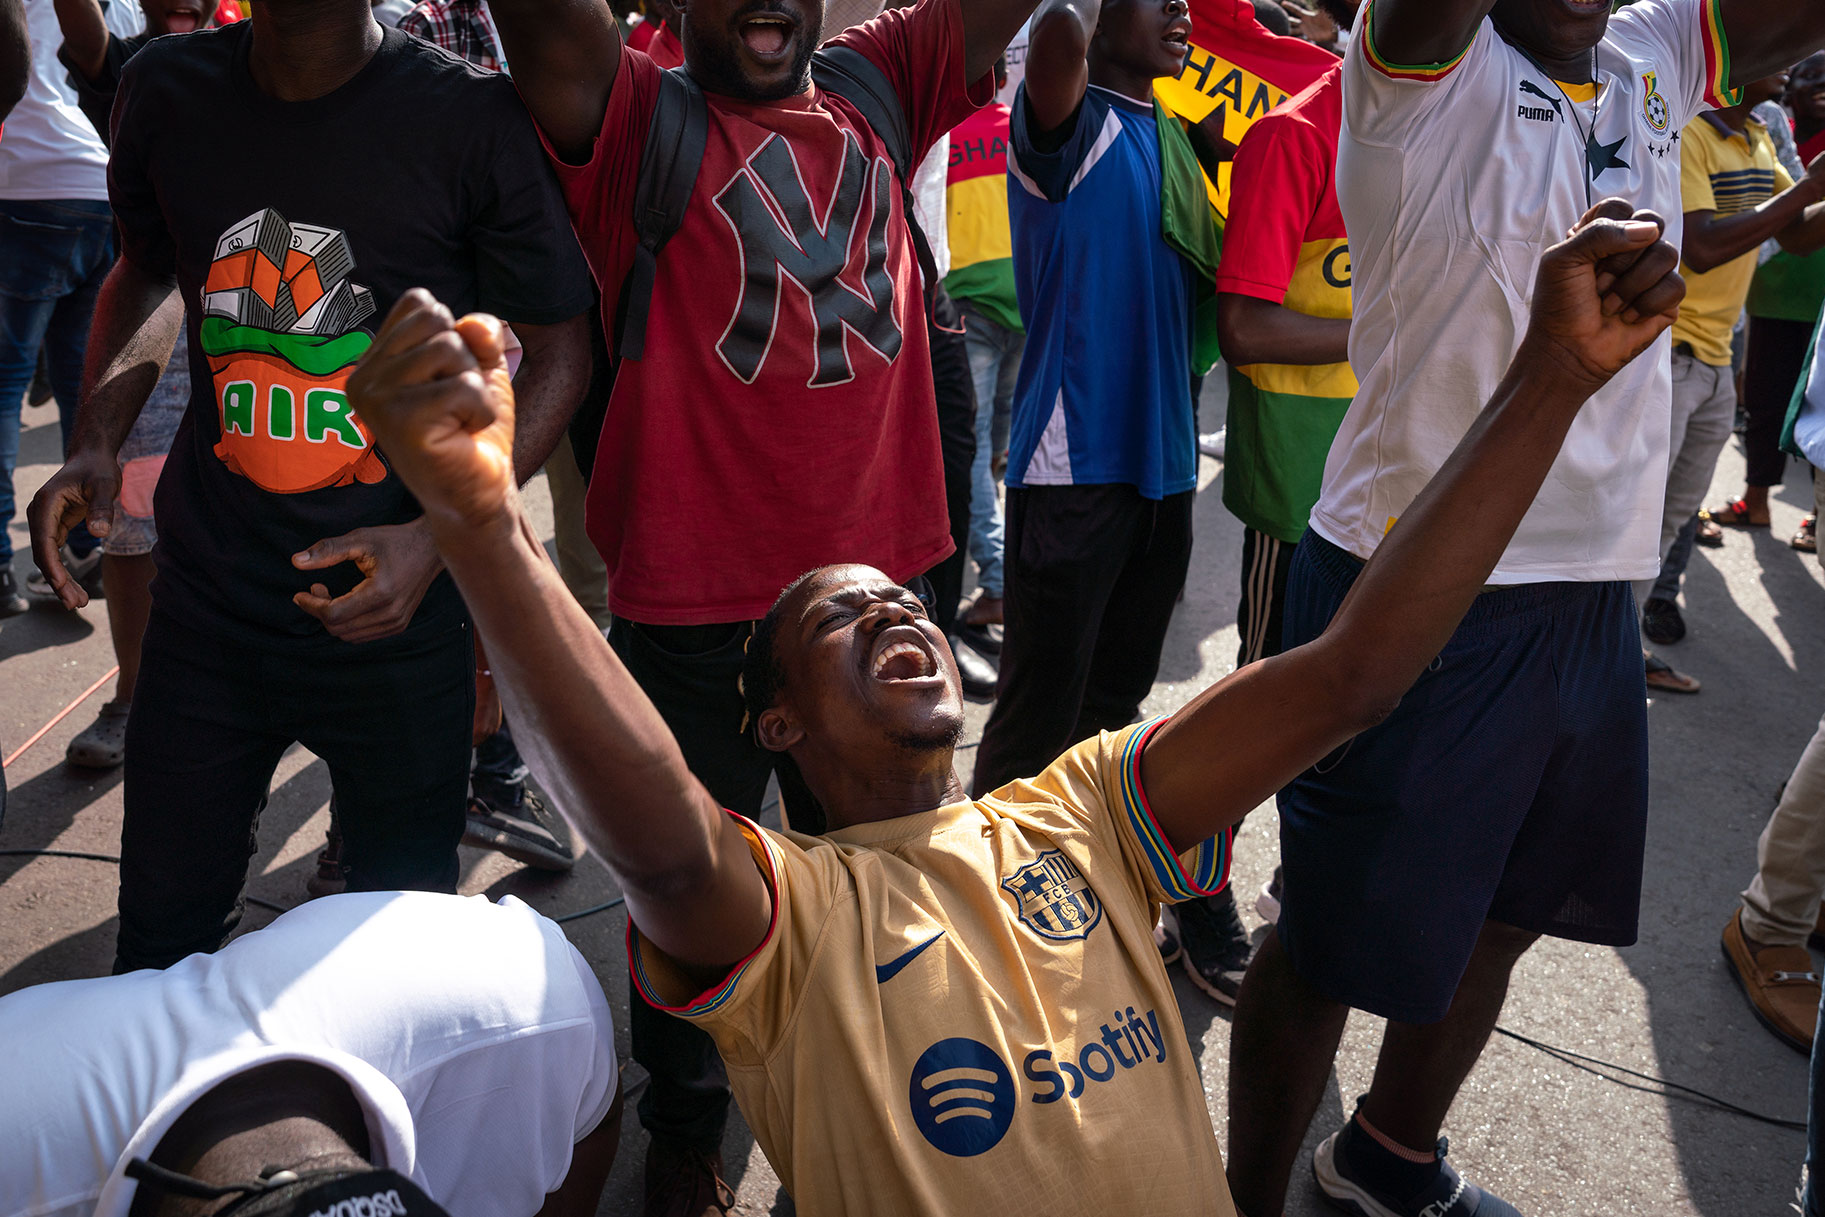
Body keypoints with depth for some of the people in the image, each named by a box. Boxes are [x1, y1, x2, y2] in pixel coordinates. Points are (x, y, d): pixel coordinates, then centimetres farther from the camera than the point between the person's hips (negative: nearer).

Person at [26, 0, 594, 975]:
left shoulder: (471, 118, -13)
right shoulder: (164, 90, 0)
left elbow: (557, 352, -6)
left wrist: (438, 536, -19)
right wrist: (95, 444, 2)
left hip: (398, 611, -3)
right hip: (206, 601, 3)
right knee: (161, 943, 15)